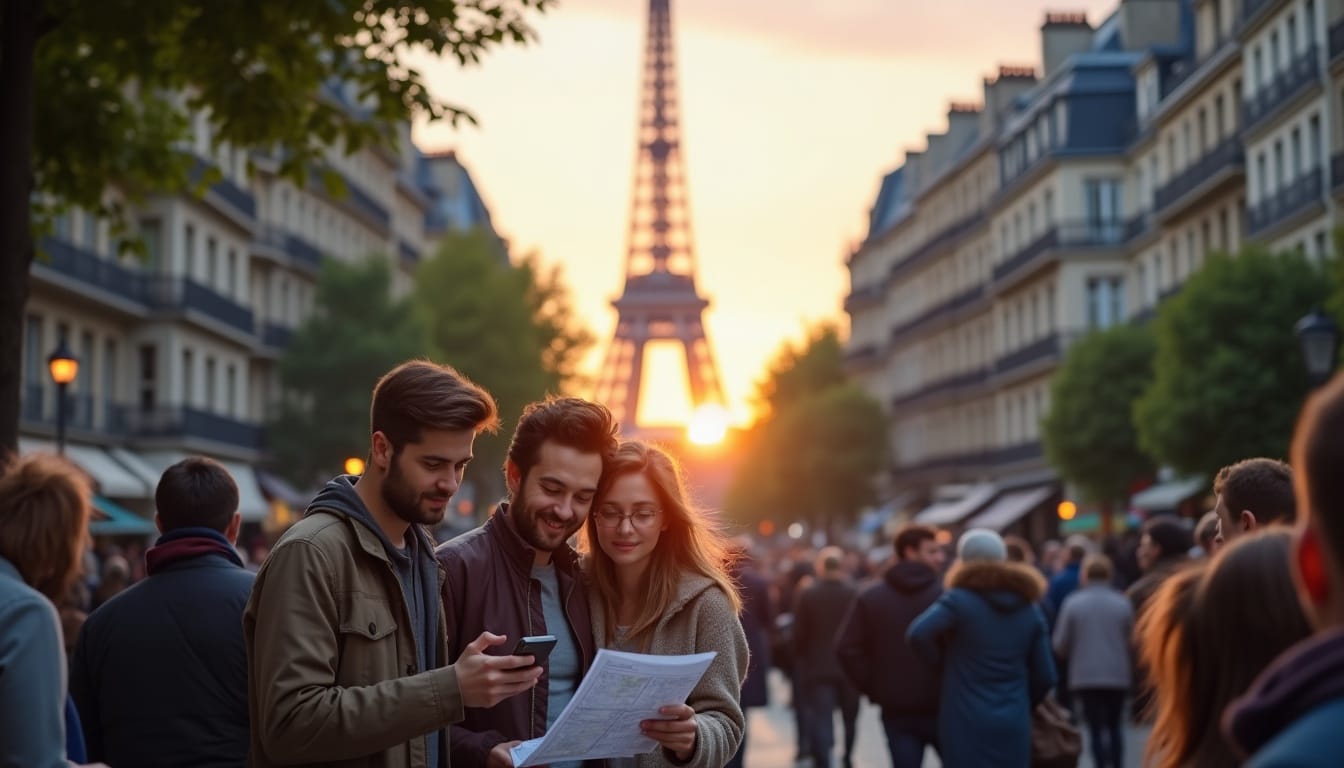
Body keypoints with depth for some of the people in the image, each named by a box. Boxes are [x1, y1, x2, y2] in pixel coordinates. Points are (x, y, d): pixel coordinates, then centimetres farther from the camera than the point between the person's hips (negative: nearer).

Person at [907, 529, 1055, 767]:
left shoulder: (959, 601, -7)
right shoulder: (1029, 610, 10)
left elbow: (918, 634, -23)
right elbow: (1045, 676, 9)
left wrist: (942, 660, -4)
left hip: (966, 723, -5)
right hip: (1014, 726, 5)